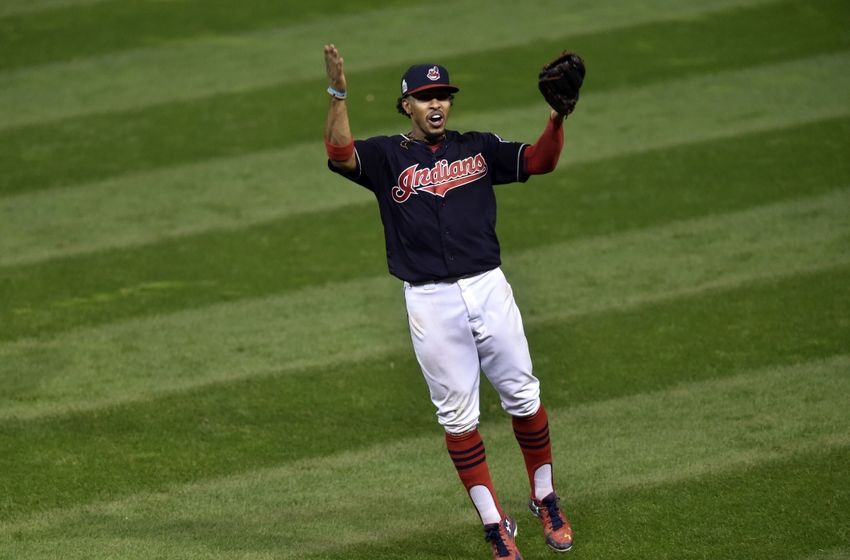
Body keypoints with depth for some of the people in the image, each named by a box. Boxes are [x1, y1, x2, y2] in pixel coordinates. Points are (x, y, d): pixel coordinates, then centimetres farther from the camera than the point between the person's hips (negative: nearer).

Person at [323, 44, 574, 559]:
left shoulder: (479, 148, 10)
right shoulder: (387, 156, 3)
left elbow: (541, 161, 1)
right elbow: (340, 154, -16)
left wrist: (557, 115, -16)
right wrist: (338, 94, -30)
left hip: (489, 289, 2)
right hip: (430, 301, -2)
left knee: (523, 398, 6)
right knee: (457, 415, 2)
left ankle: (546, 501, 24)